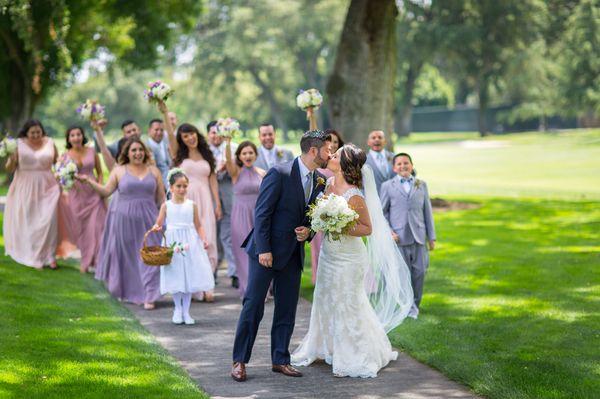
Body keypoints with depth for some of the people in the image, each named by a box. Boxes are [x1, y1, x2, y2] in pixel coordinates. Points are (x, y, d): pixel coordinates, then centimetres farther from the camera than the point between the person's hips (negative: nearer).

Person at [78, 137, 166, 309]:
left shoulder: (154, 171, 8)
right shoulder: (119, 171, 5)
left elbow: (161, 197, 10)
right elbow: (106, 191, 3)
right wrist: (89, 181, -8)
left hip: (147, 221, 1)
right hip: (124, 220, -1)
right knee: (124, 257, 6)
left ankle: (148, 297, -2)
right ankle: (125, 292, 25)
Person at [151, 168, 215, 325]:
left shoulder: (191, 205, 3)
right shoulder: (166, 206, 1)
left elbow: (198, 225, 5)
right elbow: (159, 223, 4)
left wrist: (203, 239, -9)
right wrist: (156, 228, -19)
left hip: (190, 244, 1)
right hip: (172, 243, -1)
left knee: (189, 276, 3)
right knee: (175, 276, 2)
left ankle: (186, 311, 13)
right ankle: (178, 308, 22)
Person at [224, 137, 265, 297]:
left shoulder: (262, 173, 6)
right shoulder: (236, 172, -4)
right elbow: (228, 159, -25)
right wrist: (227, 142, -41)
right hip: (241, 216, -3)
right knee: (245, 251, 0)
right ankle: (249, 290, 8)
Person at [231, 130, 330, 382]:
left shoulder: (319, 182, 6)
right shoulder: (279, 173, -14)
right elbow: (262, 213, -14)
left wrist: (308, 231, -6)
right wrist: (264, 249, -17)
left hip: (293, 254, 6)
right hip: (267, 250, -6)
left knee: (287, 308, 8)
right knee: (253, 305, -2)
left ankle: (280, 360, 18)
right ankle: (239, 361, 5)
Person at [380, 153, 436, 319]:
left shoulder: (421, 185, 12)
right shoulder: (388, 186, 5)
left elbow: (427, 211, 12)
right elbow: (383, 212, 6)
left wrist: (431, 237, 10)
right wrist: (388, 232, -7)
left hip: (418, 236, 2)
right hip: (399, 237, -2)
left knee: (419, 272, 2)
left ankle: (414, 305, 17)